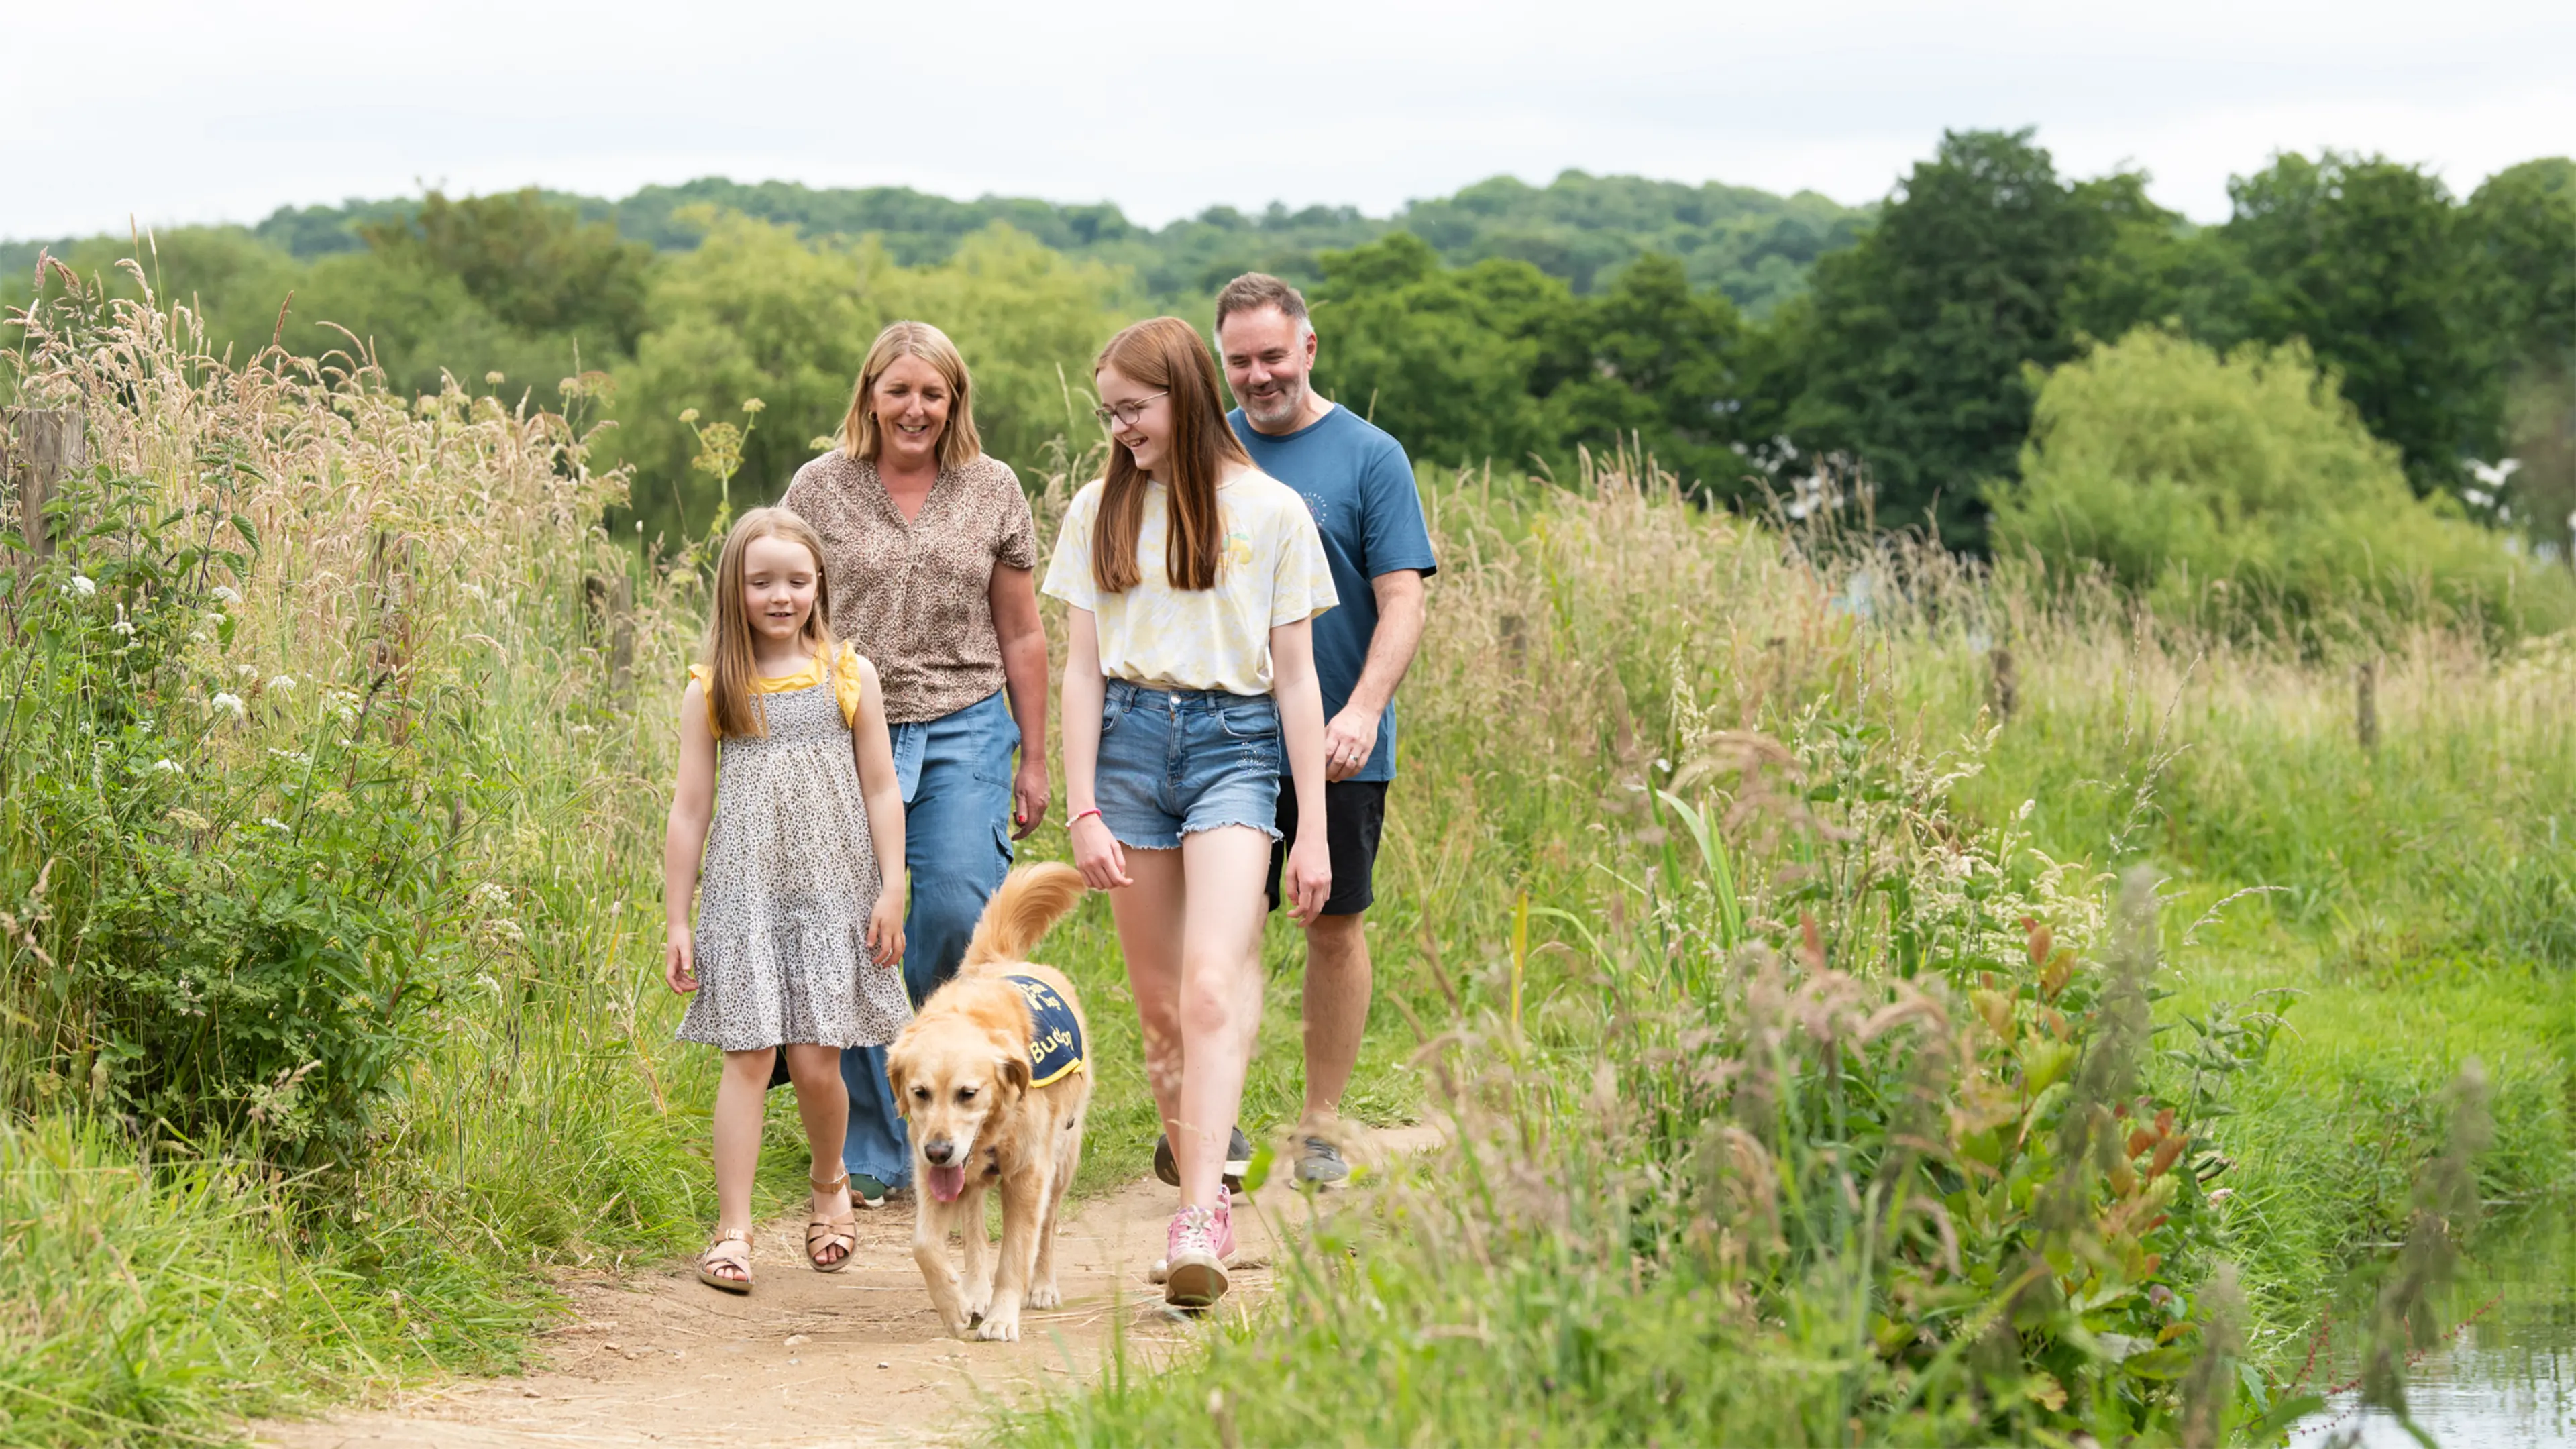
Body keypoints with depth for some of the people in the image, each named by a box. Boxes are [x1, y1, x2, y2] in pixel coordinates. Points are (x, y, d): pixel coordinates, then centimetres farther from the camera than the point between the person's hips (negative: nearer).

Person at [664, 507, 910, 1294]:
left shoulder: (849, 677, 4)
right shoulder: (710, 690, 3)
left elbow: (881, 792, 5)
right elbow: (690, 808, 4)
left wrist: (891, 891, -2)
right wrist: (676, 921, 2)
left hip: (832, 894, 0)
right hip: (743, 896, 0)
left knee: (816, 1061, 0)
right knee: (748, 1056, -6)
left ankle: (830, 1183, 29)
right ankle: (733, 1230, -3)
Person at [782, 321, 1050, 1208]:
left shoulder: (992, 490, 8)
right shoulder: (820, 488, 4)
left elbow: (1021, 634, 12)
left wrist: (1034, 760, 11)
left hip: (962, 729, 1)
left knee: (959, 910, -16)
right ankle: (872, 1152, 8)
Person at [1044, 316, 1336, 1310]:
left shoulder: (1270, 512, 3)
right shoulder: (1099, 512, 9)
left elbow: (1295, 676, 4)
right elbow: (1082, 669, 9)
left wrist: (1313, 832, 1)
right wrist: (1083, 811, 0)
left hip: (1235, 744, -3)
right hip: (1129, 741, 3)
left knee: (1213, 987, -19)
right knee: (1158, 1004, 4)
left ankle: (1198, 1225, -27)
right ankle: (1198, 1176, 16)